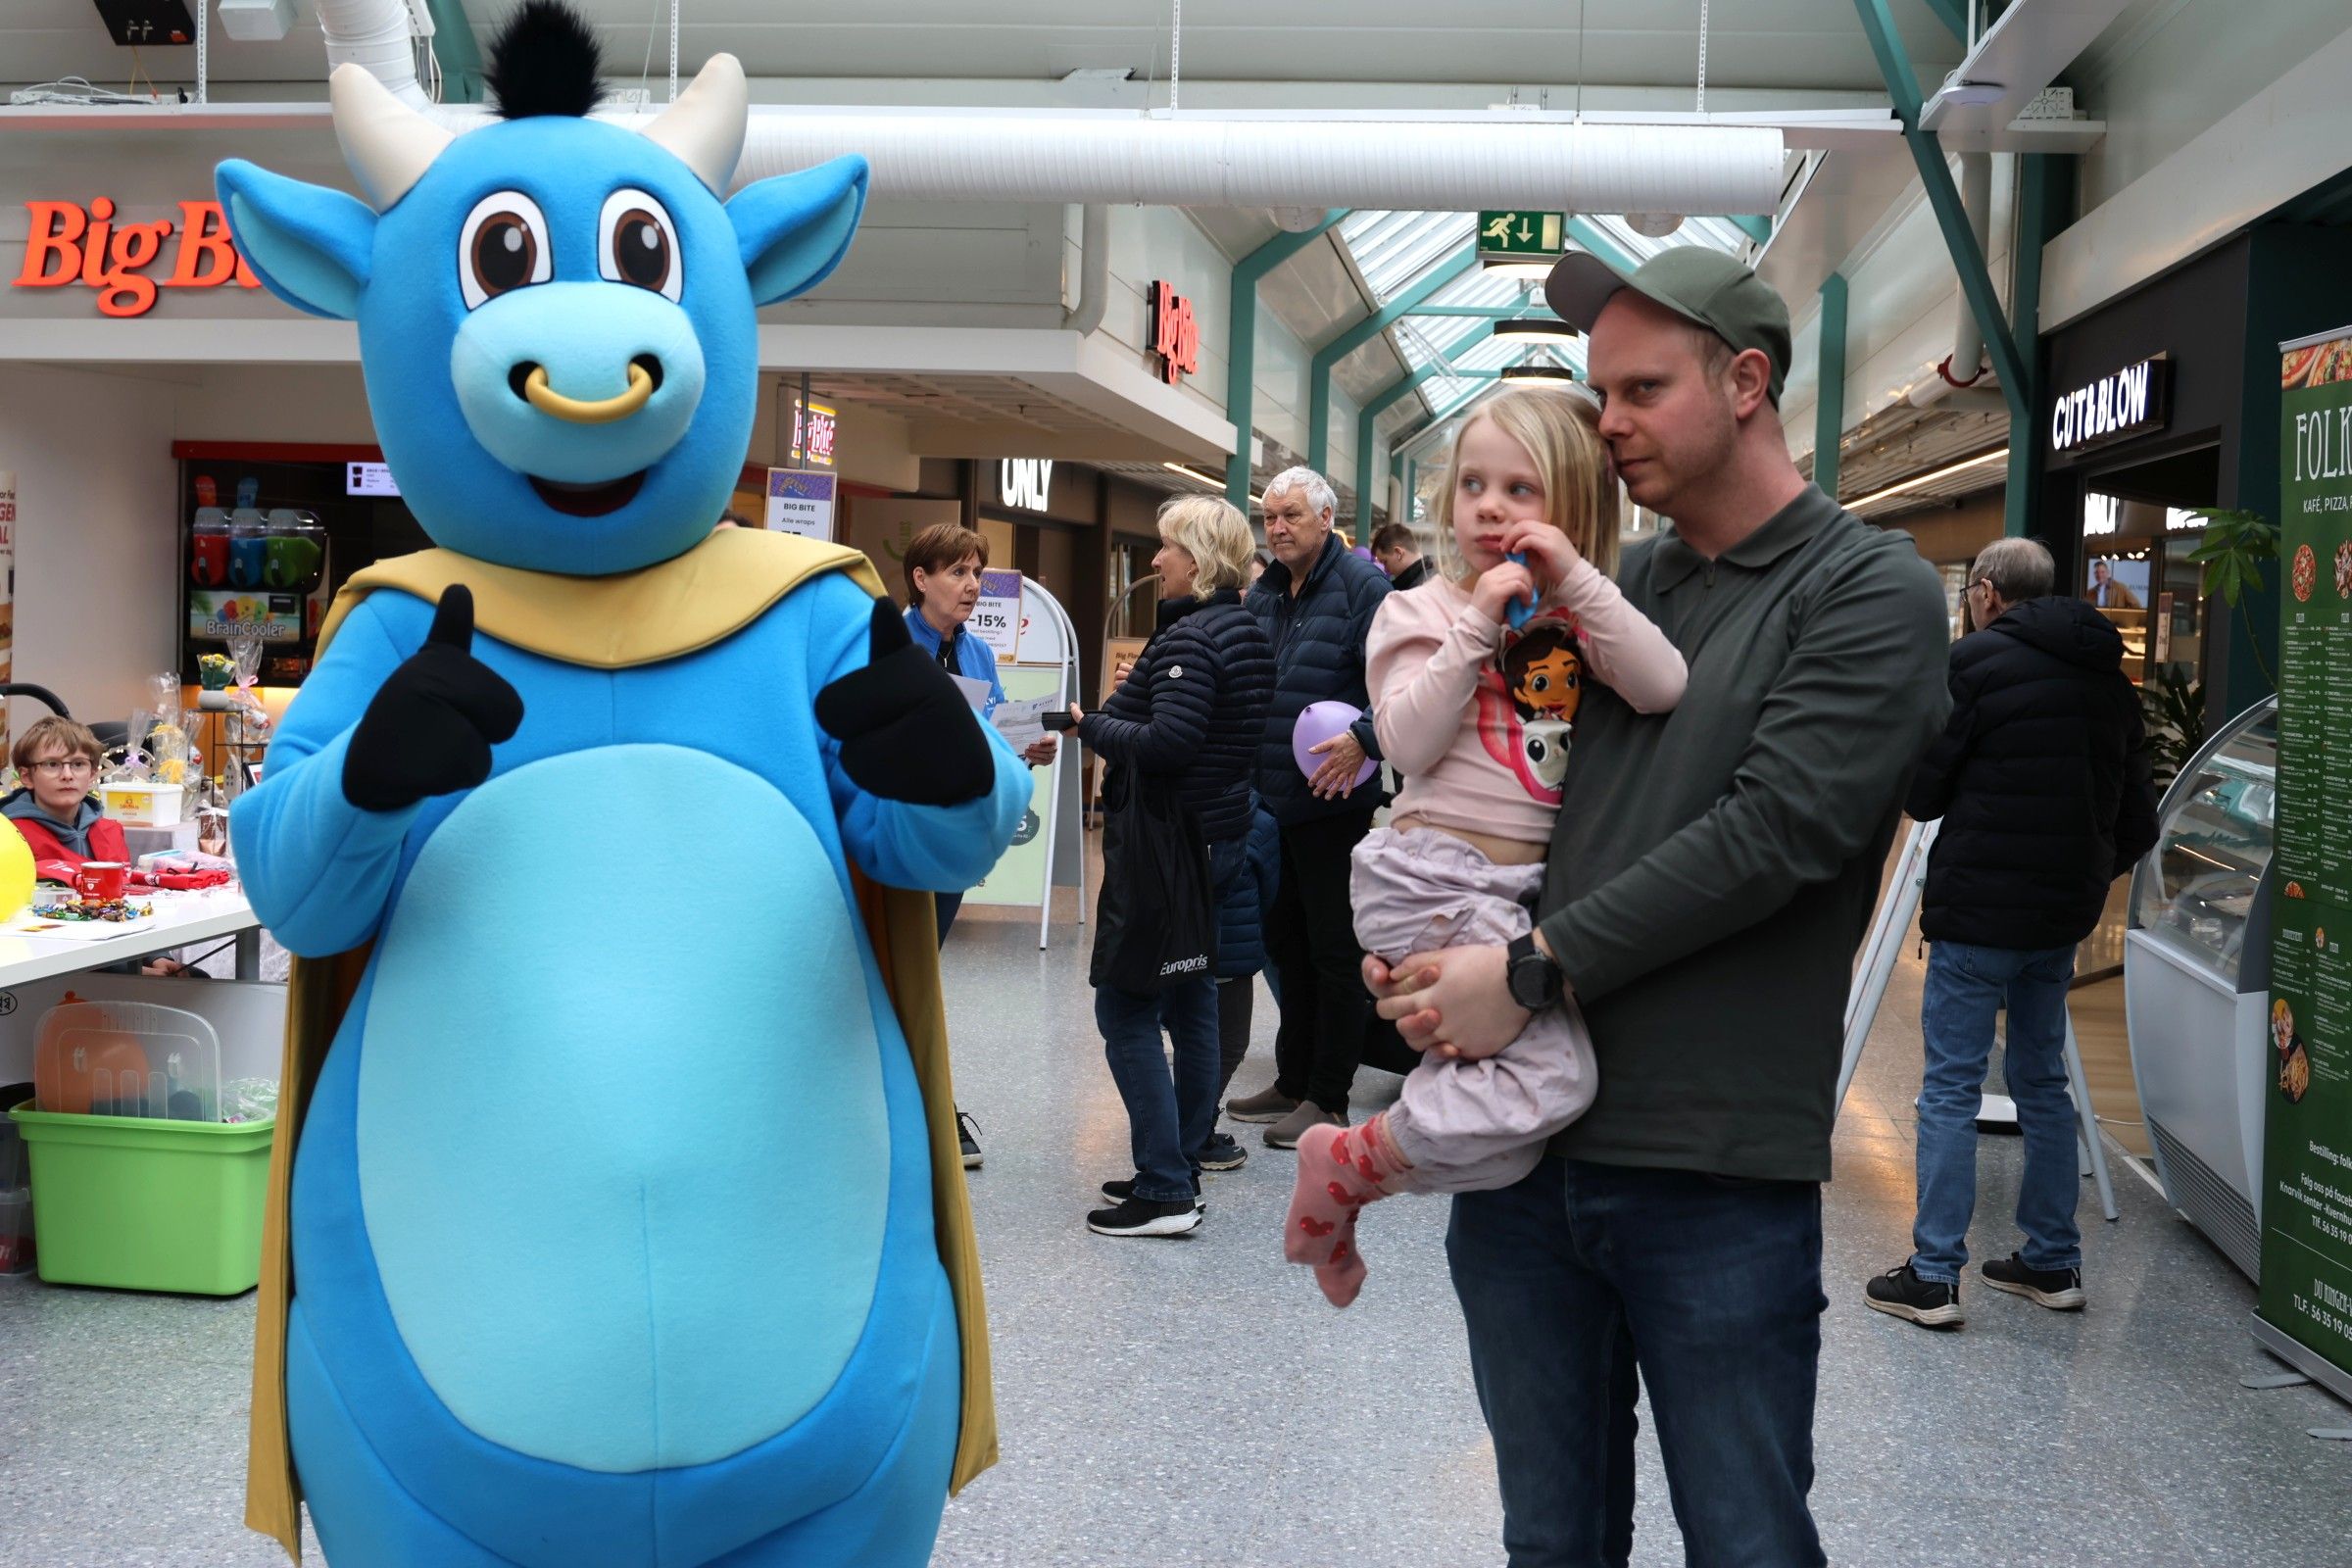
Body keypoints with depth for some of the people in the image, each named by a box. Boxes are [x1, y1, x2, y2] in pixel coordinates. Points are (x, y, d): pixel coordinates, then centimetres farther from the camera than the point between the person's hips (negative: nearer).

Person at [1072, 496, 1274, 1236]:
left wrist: (1090, 725, -16)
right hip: (1219, 835, 10)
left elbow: (1169, 741, -27)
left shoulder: (1191, 637, -17)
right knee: (1190, 1002, 15)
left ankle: (1164, 1191, -7)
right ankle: (1182, 1168, 24)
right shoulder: (1244, 631, 13)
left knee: (1125, 1007, -6)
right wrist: (1140, 690, 12)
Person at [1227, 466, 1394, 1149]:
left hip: (1332, 797, -8)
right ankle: (1292, 1083, 28)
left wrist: (1363, 739, -29)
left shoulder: (1360, 583, -10)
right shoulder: (1262, 593, 13)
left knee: (1333, 948, 1)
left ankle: (1328, 1098, 10)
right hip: (1269, 797, 8)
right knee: (1286, 941, 16)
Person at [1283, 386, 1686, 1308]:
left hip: (1524, 887, 6)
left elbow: (1663, 688, -7)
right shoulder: (1422, 611, 2)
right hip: (1432, 877, -6)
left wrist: (1576, 580, -12)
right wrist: (1478, 622, -14)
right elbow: (1410, 742, -12)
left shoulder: (1578, 617, 12)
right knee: (1552, 1076, -21)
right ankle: (1344, 1165, -6)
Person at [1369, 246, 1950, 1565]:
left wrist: (1532, 973, -15)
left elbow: (1772, 832, -16)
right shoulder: (1613, 586, 14)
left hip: (1716, 1173, -5)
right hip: (1520, 1141, 5)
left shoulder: (1873, 592, -4)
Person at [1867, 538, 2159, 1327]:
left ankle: (1933, 1276, -3)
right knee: (2043, 1082, 16)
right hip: (2063, 914, 7)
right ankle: (2053, 1262, 22)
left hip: (1980, 910, -7)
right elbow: (2137, 822, 14)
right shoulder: (2107, 677, 10)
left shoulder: (1974, 662, -10)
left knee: (1950, 1087, -3)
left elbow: (1920, 792, -8)